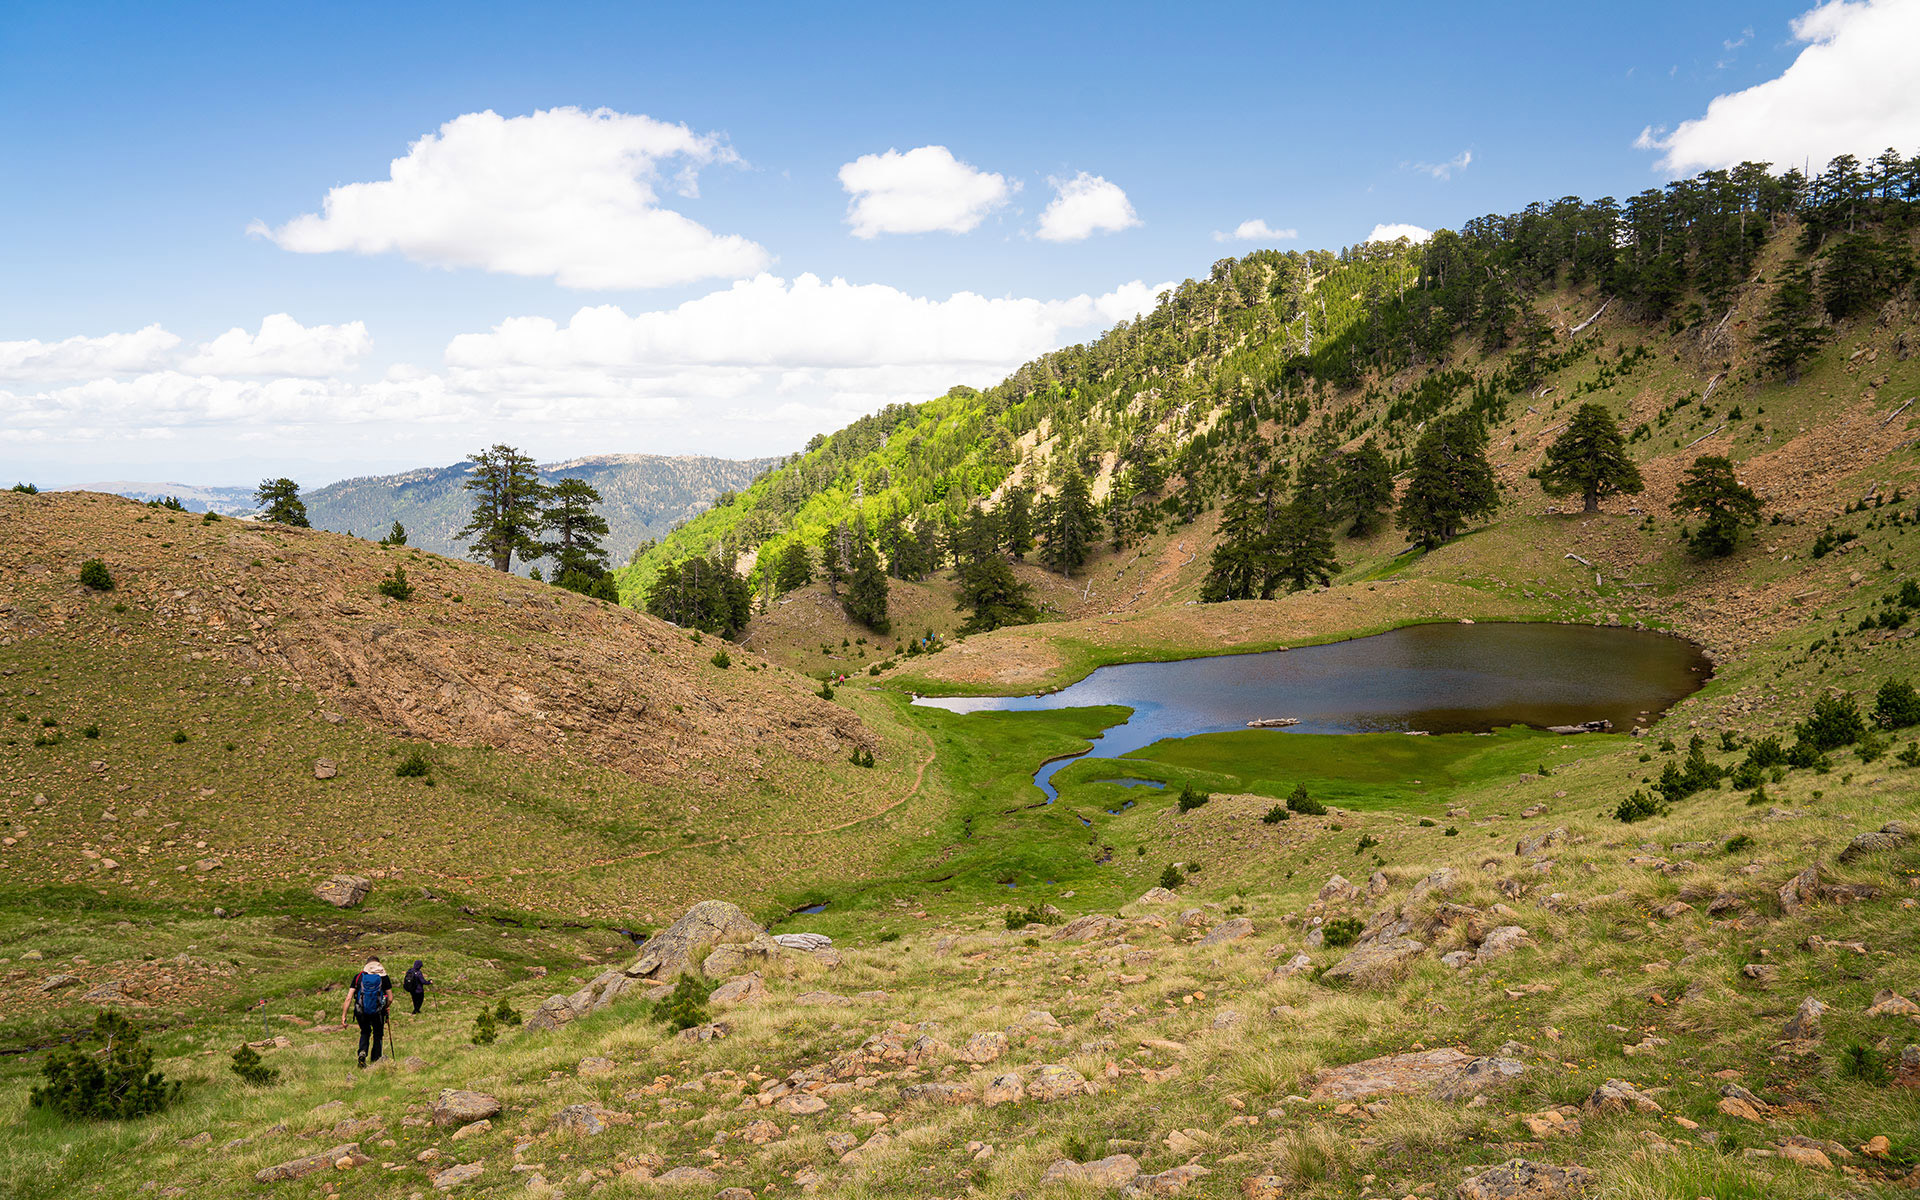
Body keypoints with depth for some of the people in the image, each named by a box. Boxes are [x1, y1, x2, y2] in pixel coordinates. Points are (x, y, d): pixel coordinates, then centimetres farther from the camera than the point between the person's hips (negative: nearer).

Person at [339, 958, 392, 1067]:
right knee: (378, 1035, 21)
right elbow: (390, 999, 1)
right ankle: (375, 1061, 21)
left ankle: (362, 1053, 2)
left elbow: (348, 998, -1)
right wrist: (384, 1008, 21)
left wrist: (343, 1016, 1)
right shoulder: (383, 977, 3)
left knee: (365, 1032, 26)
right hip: (378, 1013, -1)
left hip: (361, 1013, 1)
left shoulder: (358, 977, 5)